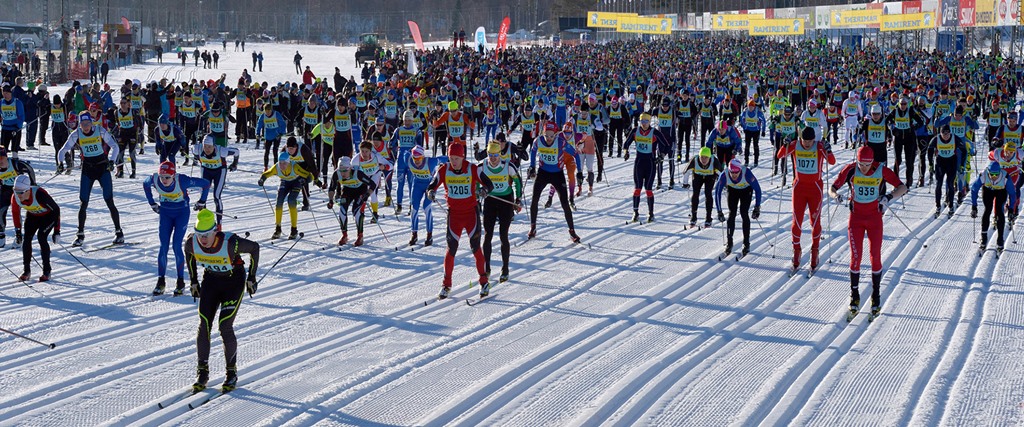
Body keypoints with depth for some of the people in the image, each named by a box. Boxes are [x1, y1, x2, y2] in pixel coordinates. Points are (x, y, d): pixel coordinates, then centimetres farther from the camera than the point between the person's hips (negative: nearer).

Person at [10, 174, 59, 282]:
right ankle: (26, 270, 3)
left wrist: (56, 231, -29)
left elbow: (56, 209, -29)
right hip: (32, 216, 5)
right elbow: (15, 212, -2)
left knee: (41, 237, -21)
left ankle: (47, 271, -11)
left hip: (49, 215, -5)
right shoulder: (15, 197, -24)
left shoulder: (39, 194, -40)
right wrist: (18, 230, 1)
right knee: (27, 238, -11)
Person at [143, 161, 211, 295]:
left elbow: (206, 184, -17)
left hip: (182, 213, -3)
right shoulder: (154, 180, -21)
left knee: (177, 246, -10)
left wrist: (202, 202, -5)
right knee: (163, 246, -4)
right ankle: (160, 281, 6)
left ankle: (180, 282, 2)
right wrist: (152, 203, 9)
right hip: (165, 212, 3)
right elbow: (145, 184, 6)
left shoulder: (182, 180, -31)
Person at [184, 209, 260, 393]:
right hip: (210, 281, 4)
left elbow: (254, 248, -15)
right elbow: (188, 253, 5)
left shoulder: (231, 243, -33)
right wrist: (193, 281, 7)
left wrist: (251, 278, -9)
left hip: (234, 282, -4)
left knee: (225, 327, -13)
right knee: (204, 325, -8)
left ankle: (232, 372, 6)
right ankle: (202, 372, 6)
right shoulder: (192, 243, -21)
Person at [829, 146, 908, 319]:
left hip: (874, 217, 0)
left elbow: (902, 188, -13)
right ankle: (854, 297, 10)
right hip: (856, 217, 0)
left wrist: (889, 197, -33)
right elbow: (832, 188, -6)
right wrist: (836, 196, -31)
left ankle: (876, 296, 15)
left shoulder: (881, 171, -14)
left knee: (875, 257, 0)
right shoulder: (850, 170, -13)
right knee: (855, 257, -4)